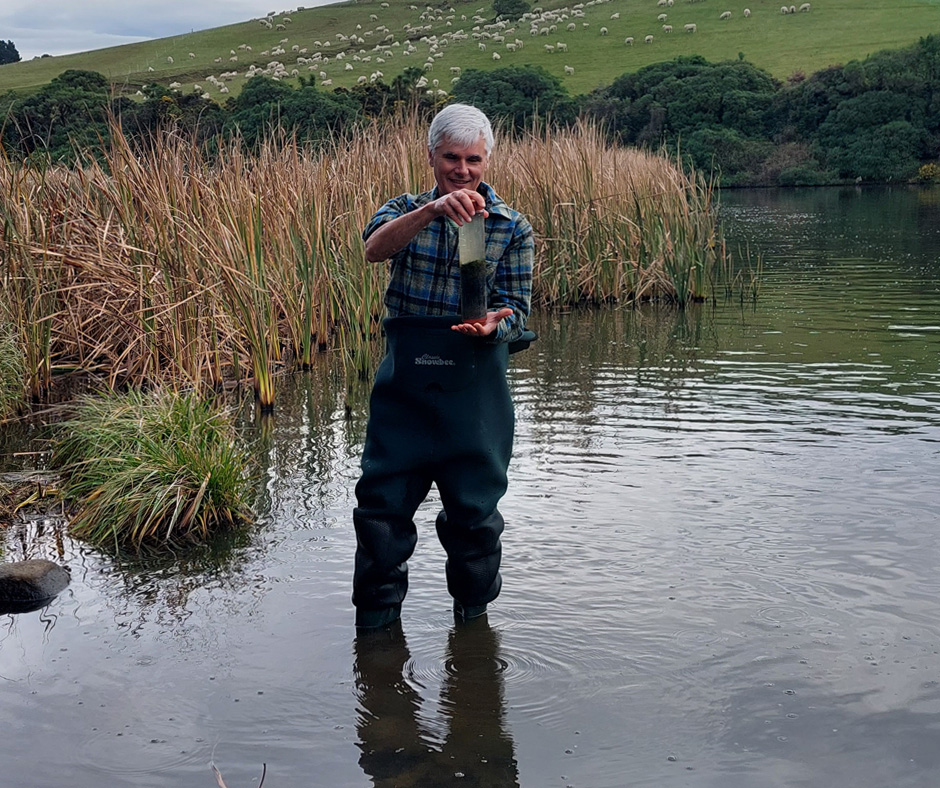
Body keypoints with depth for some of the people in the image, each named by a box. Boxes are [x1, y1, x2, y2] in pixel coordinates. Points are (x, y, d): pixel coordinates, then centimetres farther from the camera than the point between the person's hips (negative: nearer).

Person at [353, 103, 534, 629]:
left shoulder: (513, 228, 4)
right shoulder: (406, 210, 6)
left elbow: (517, 308, 1)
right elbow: (375, 248, -17)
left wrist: (494, 325, -23)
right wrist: (432, 210, -35)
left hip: (475, 386, -1)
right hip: (404, 382, 1)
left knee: (475, 509, 7)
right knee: (383, 504, 4)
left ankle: (474, 616, 28)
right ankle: (376, 622, 20)